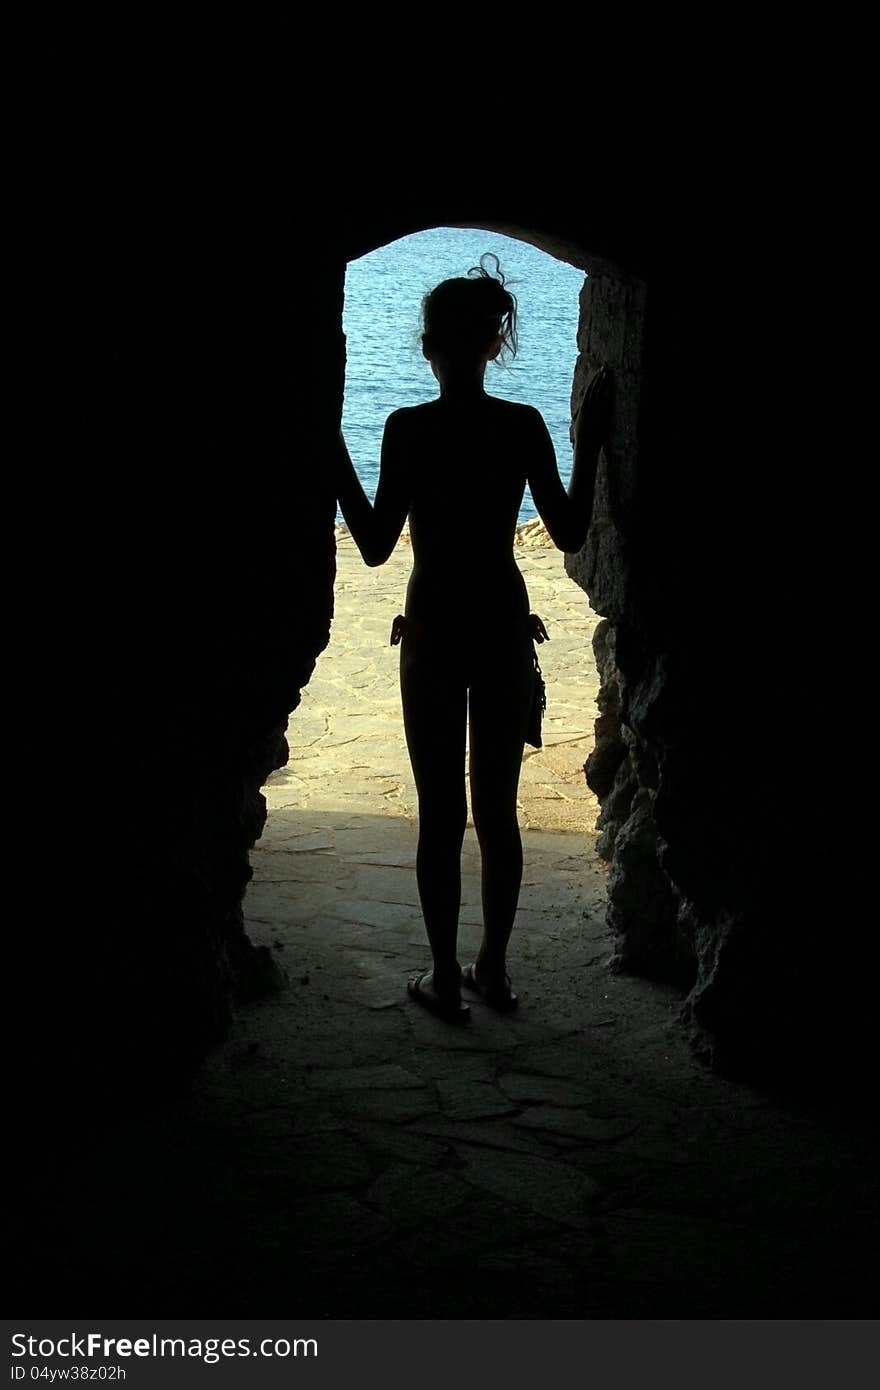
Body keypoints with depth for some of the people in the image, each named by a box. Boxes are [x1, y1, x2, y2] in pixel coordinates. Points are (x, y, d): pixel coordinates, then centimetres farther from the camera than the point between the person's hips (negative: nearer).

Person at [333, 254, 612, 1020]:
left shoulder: (407, 429, -12)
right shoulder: (525, 426, -5)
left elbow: (376, 546, -9)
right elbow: (570, 534, -1)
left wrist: (334, 454, -3)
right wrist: (589, 446, 8)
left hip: (433, 633, -2)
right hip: (505, 629, 2)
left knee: (440, 815, 6)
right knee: (498, 811, 13)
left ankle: (446, 977, 13)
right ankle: (494, 968, 22)